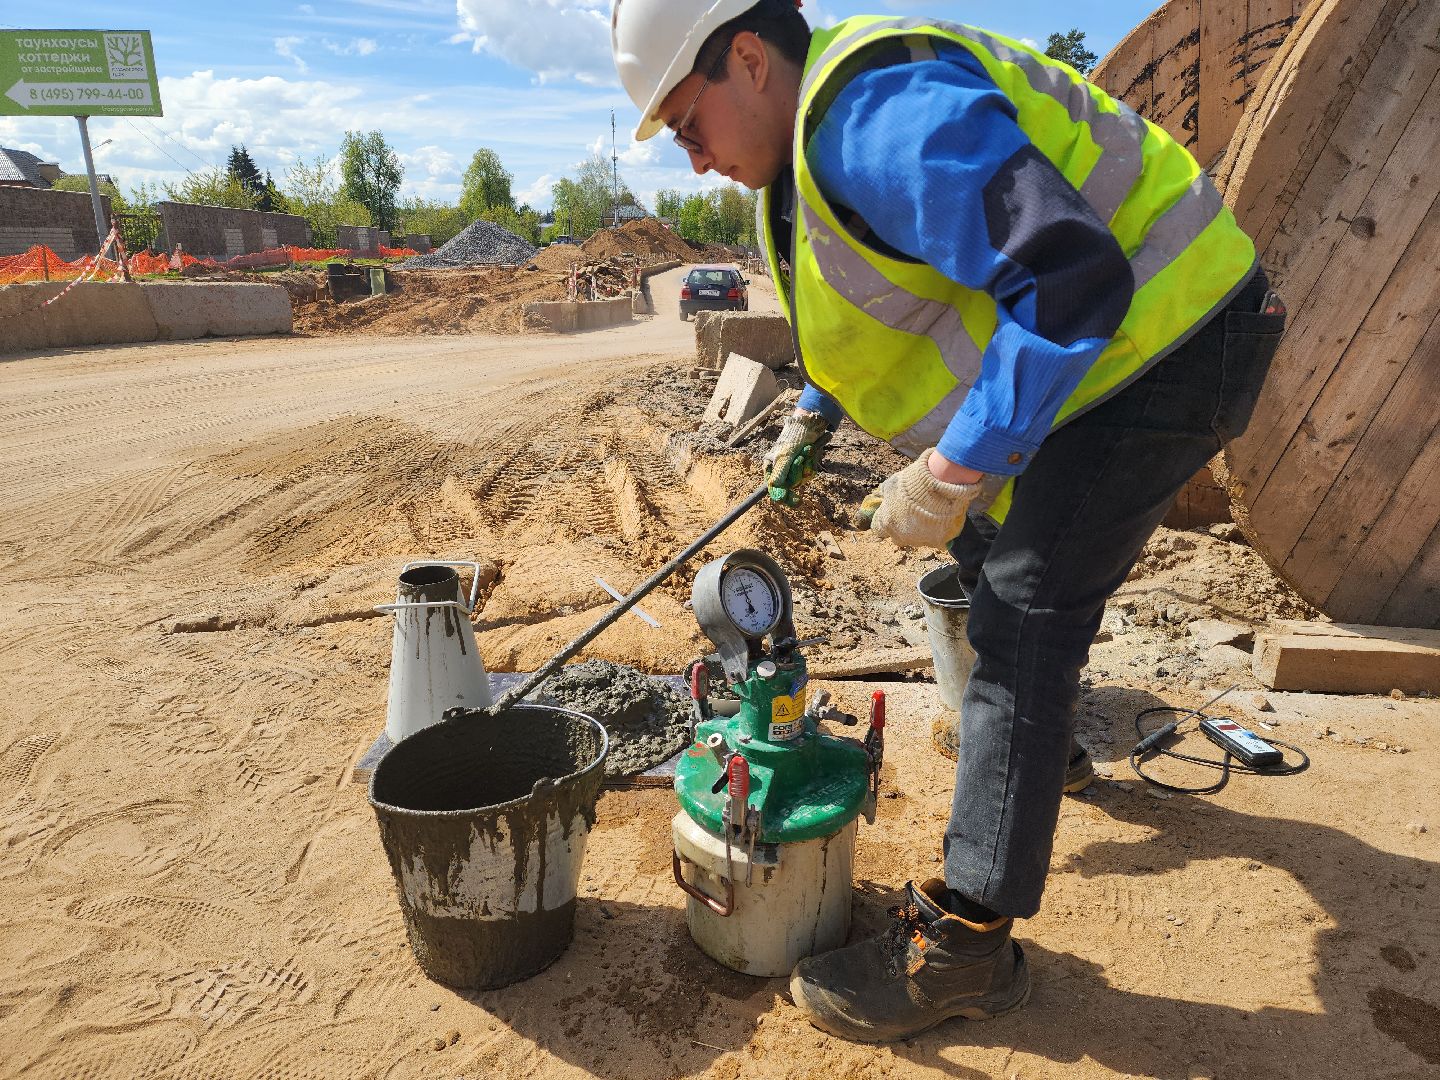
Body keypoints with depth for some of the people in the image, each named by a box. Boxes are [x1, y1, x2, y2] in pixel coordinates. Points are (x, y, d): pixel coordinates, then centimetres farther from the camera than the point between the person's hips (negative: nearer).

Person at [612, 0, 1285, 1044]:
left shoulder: (877, 115, -26)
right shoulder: (812, 136, 9)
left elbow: (1070, 279, -34)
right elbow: (870, 293, 26)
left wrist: (952, 470, -32)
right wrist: (815, 410, 18)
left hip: (1163, 338, -10)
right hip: (1080, 338, 10)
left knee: (1025, 610, -13)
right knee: (985, 542, 21)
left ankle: (963, 947, -4)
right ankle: (1043, 737, 46)